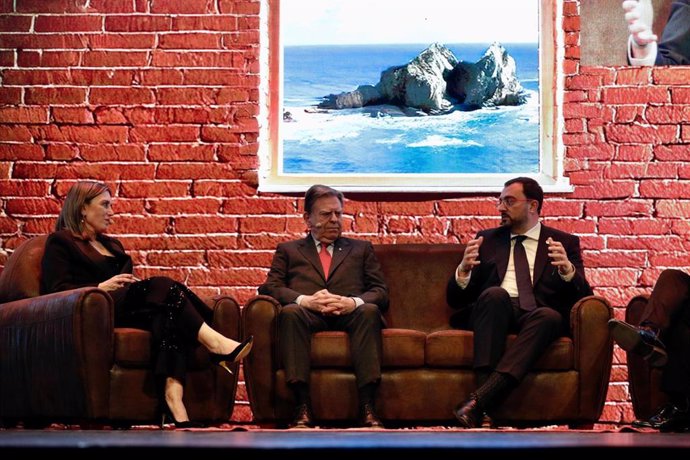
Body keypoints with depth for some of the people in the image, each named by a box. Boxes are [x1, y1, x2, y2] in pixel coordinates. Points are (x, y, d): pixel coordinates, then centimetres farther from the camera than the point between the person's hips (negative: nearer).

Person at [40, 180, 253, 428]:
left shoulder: (112, 245, 34)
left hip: (127, 308, 6)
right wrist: (102, 287, -16)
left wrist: (135, 285, 5)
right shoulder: (60, 243, 10)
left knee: (168, 313, -31)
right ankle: (216, 344, -42)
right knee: (163, 286, -30)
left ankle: (172, 397, -53)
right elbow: (58, 290, -4)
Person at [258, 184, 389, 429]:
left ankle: (367, 406, -43)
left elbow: (380, 292, 15)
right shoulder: (288, 250, 26)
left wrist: (354, 302, -10)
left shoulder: (361, 249, 28)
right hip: (308, 314, -1)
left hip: (350, 314, 1)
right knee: (290, 312, -36)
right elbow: (270, 287, 9)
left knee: (370, 311, -34)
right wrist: (305, 300, -12)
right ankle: (302, 406, -43)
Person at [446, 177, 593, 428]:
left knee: (550, 316, -36)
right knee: (495, 294, -33)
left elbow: (583, 297, 5)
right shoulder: (487, 240, 22)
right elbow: (455, 300, 16)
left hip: (537, 315, -1)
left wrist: (568, 270, -17)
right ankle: (483, 386, -45)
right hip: (494, 311, 1)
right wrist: (463, 271, -7)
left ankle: (479, 399, -45)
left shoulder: (564, 243, 17)